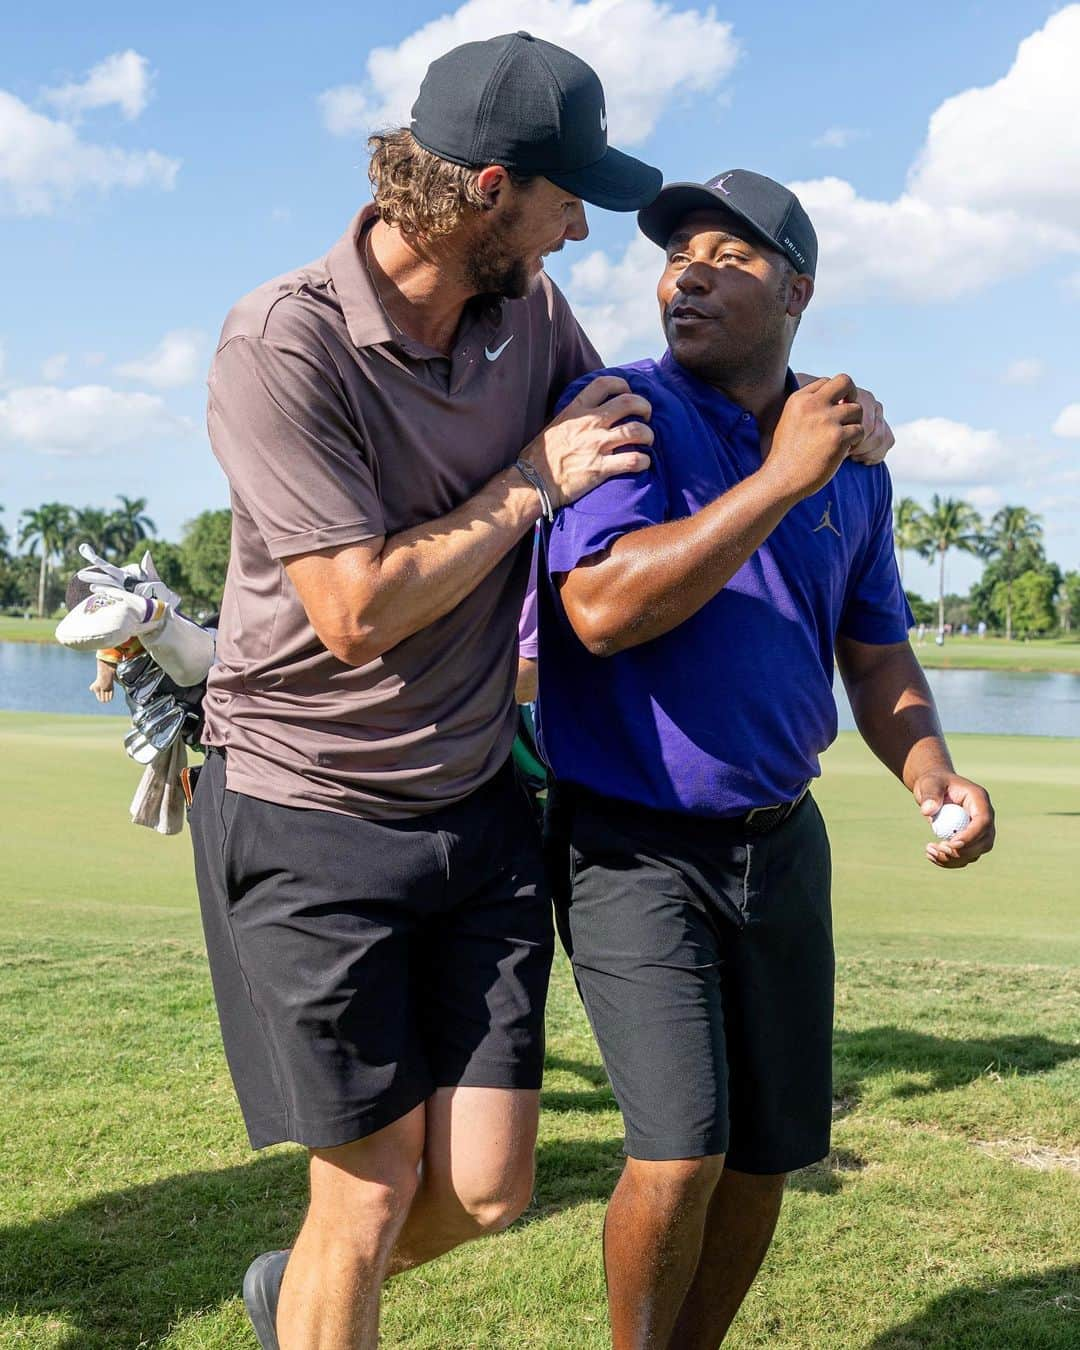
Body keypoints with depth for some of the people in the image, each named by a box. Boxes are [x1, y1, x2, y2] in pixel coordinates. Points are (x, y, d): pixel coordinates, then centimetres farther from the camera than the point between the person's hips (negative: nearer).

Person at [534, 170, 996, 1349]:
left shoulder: (849, 458, 6)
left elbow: (876, 654, 13)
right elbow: (602, 609, -27)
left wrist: (932, 775, -6)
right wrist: (780, 479, -25)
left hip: (779, 840, 6)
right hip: (634, 845, -5)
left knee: (769, 1152, 13)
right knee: (681, 1154, -12)